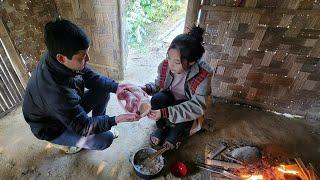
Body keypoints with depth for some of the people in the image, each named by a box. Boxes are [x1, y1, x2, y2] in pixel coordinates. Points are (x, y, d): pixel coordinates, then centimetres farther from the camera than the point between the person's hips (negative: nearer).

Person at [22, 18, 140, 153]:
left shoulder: (57, 57, -21)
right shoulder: (55, 91, -42)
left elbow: (90, 76, -7)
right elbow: (83, 126, -30)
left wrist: (116, 87, -21)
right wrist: (117, 119, -35)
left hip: (70, 109, 7)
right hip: (52, 128, -6)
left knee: (104, 91, -6)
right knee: (105, 139, -17)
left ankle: (98, 125, 15)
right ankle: (66, 142, 12)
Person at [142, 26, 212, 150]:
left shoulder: (203, 75, -29)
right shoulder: (165, 65, -19)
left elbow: (197, 107, -34)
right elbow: (158, 85, -2)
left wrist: (165, 112, -43)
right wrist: (147, 88, -26)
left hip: (188, 107, -2)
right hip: (169, 101, 2)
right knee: (158, 98, -30)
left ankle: (178, 131, 2)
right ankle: (162, 127, 1)